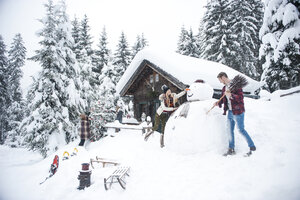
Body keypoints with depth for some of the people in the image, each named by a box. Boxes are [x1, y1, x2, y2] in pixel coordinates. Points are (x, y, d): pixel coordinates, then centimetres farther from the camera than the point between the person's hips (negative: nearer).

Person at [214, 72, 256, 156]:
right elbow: (223, 98, 17)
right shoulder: (224, 88, 11)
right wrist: (218, 103, -2)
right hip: (230, 112, 8)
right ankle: (231, 150, 23)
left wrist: (231, 95, -32)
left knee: (241, 130, -2)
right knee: (230, 130, 12)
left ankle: (252, 147, 14)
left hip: (238, 112, -8)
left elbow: (241, 97, -19)